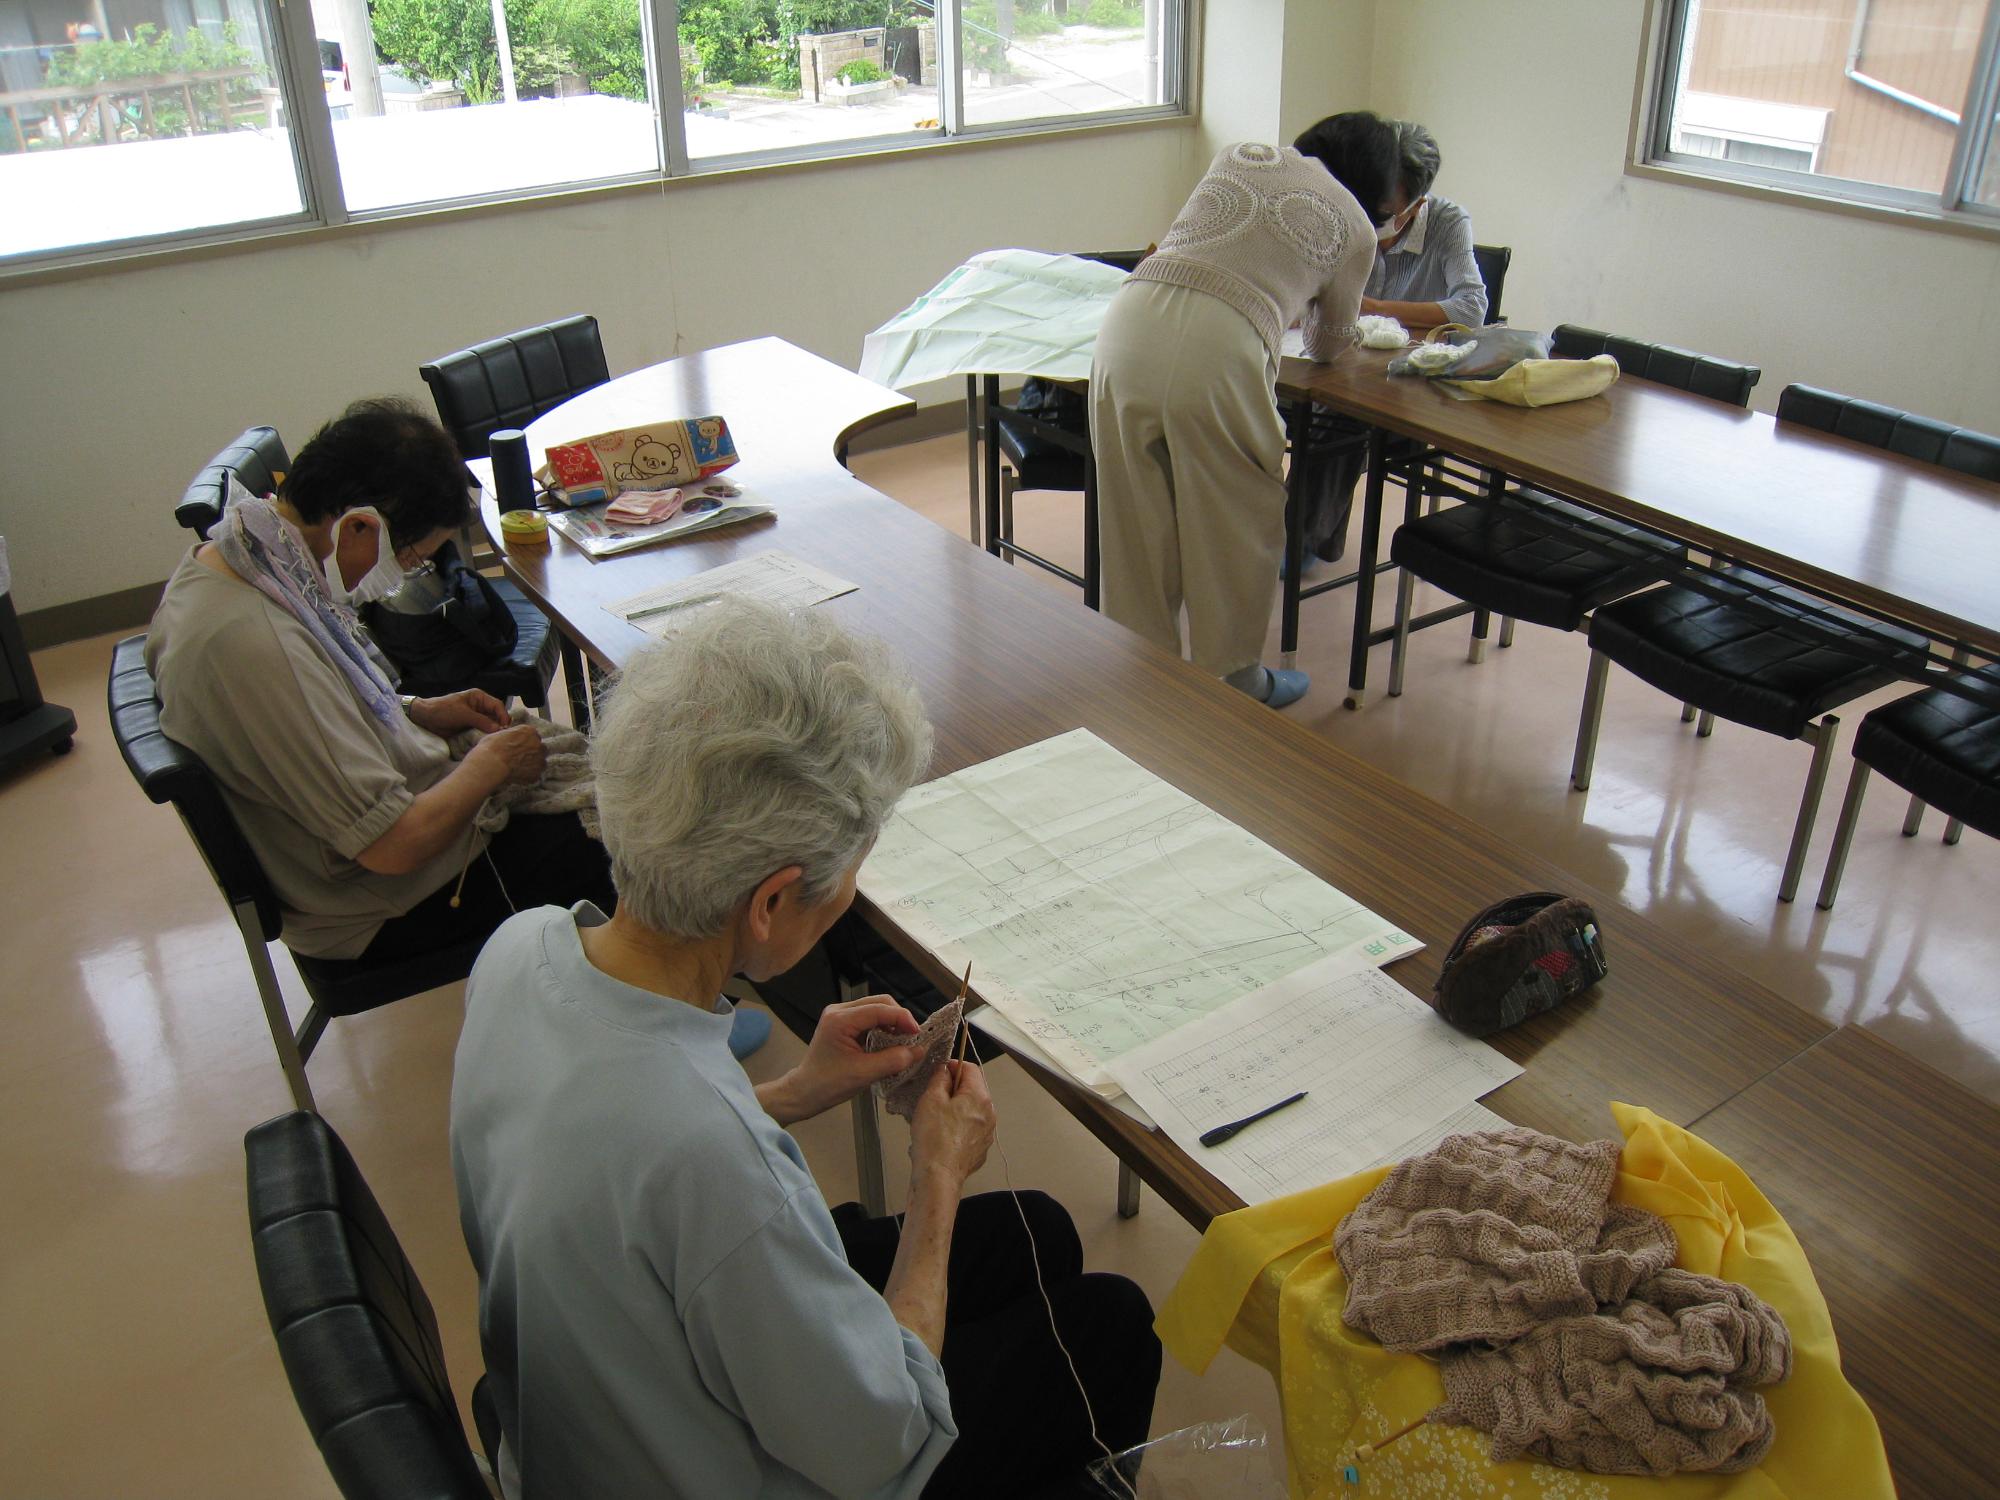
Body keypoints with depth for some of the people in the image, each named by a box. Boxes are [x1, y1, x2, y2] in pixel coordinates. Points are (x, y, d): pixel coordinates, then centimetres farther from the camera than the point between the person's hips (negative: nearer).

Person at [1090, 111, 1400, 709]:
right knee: (1235, 529, 15)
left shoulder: (1240, 156, 26)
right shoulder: (1356, 227, 16)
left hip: (1128, 324, 5)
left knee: (1136, 525, 16)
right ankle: (1232, 678, 29)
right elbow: (1328, 344, 29)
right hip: (1219, 352, -4)